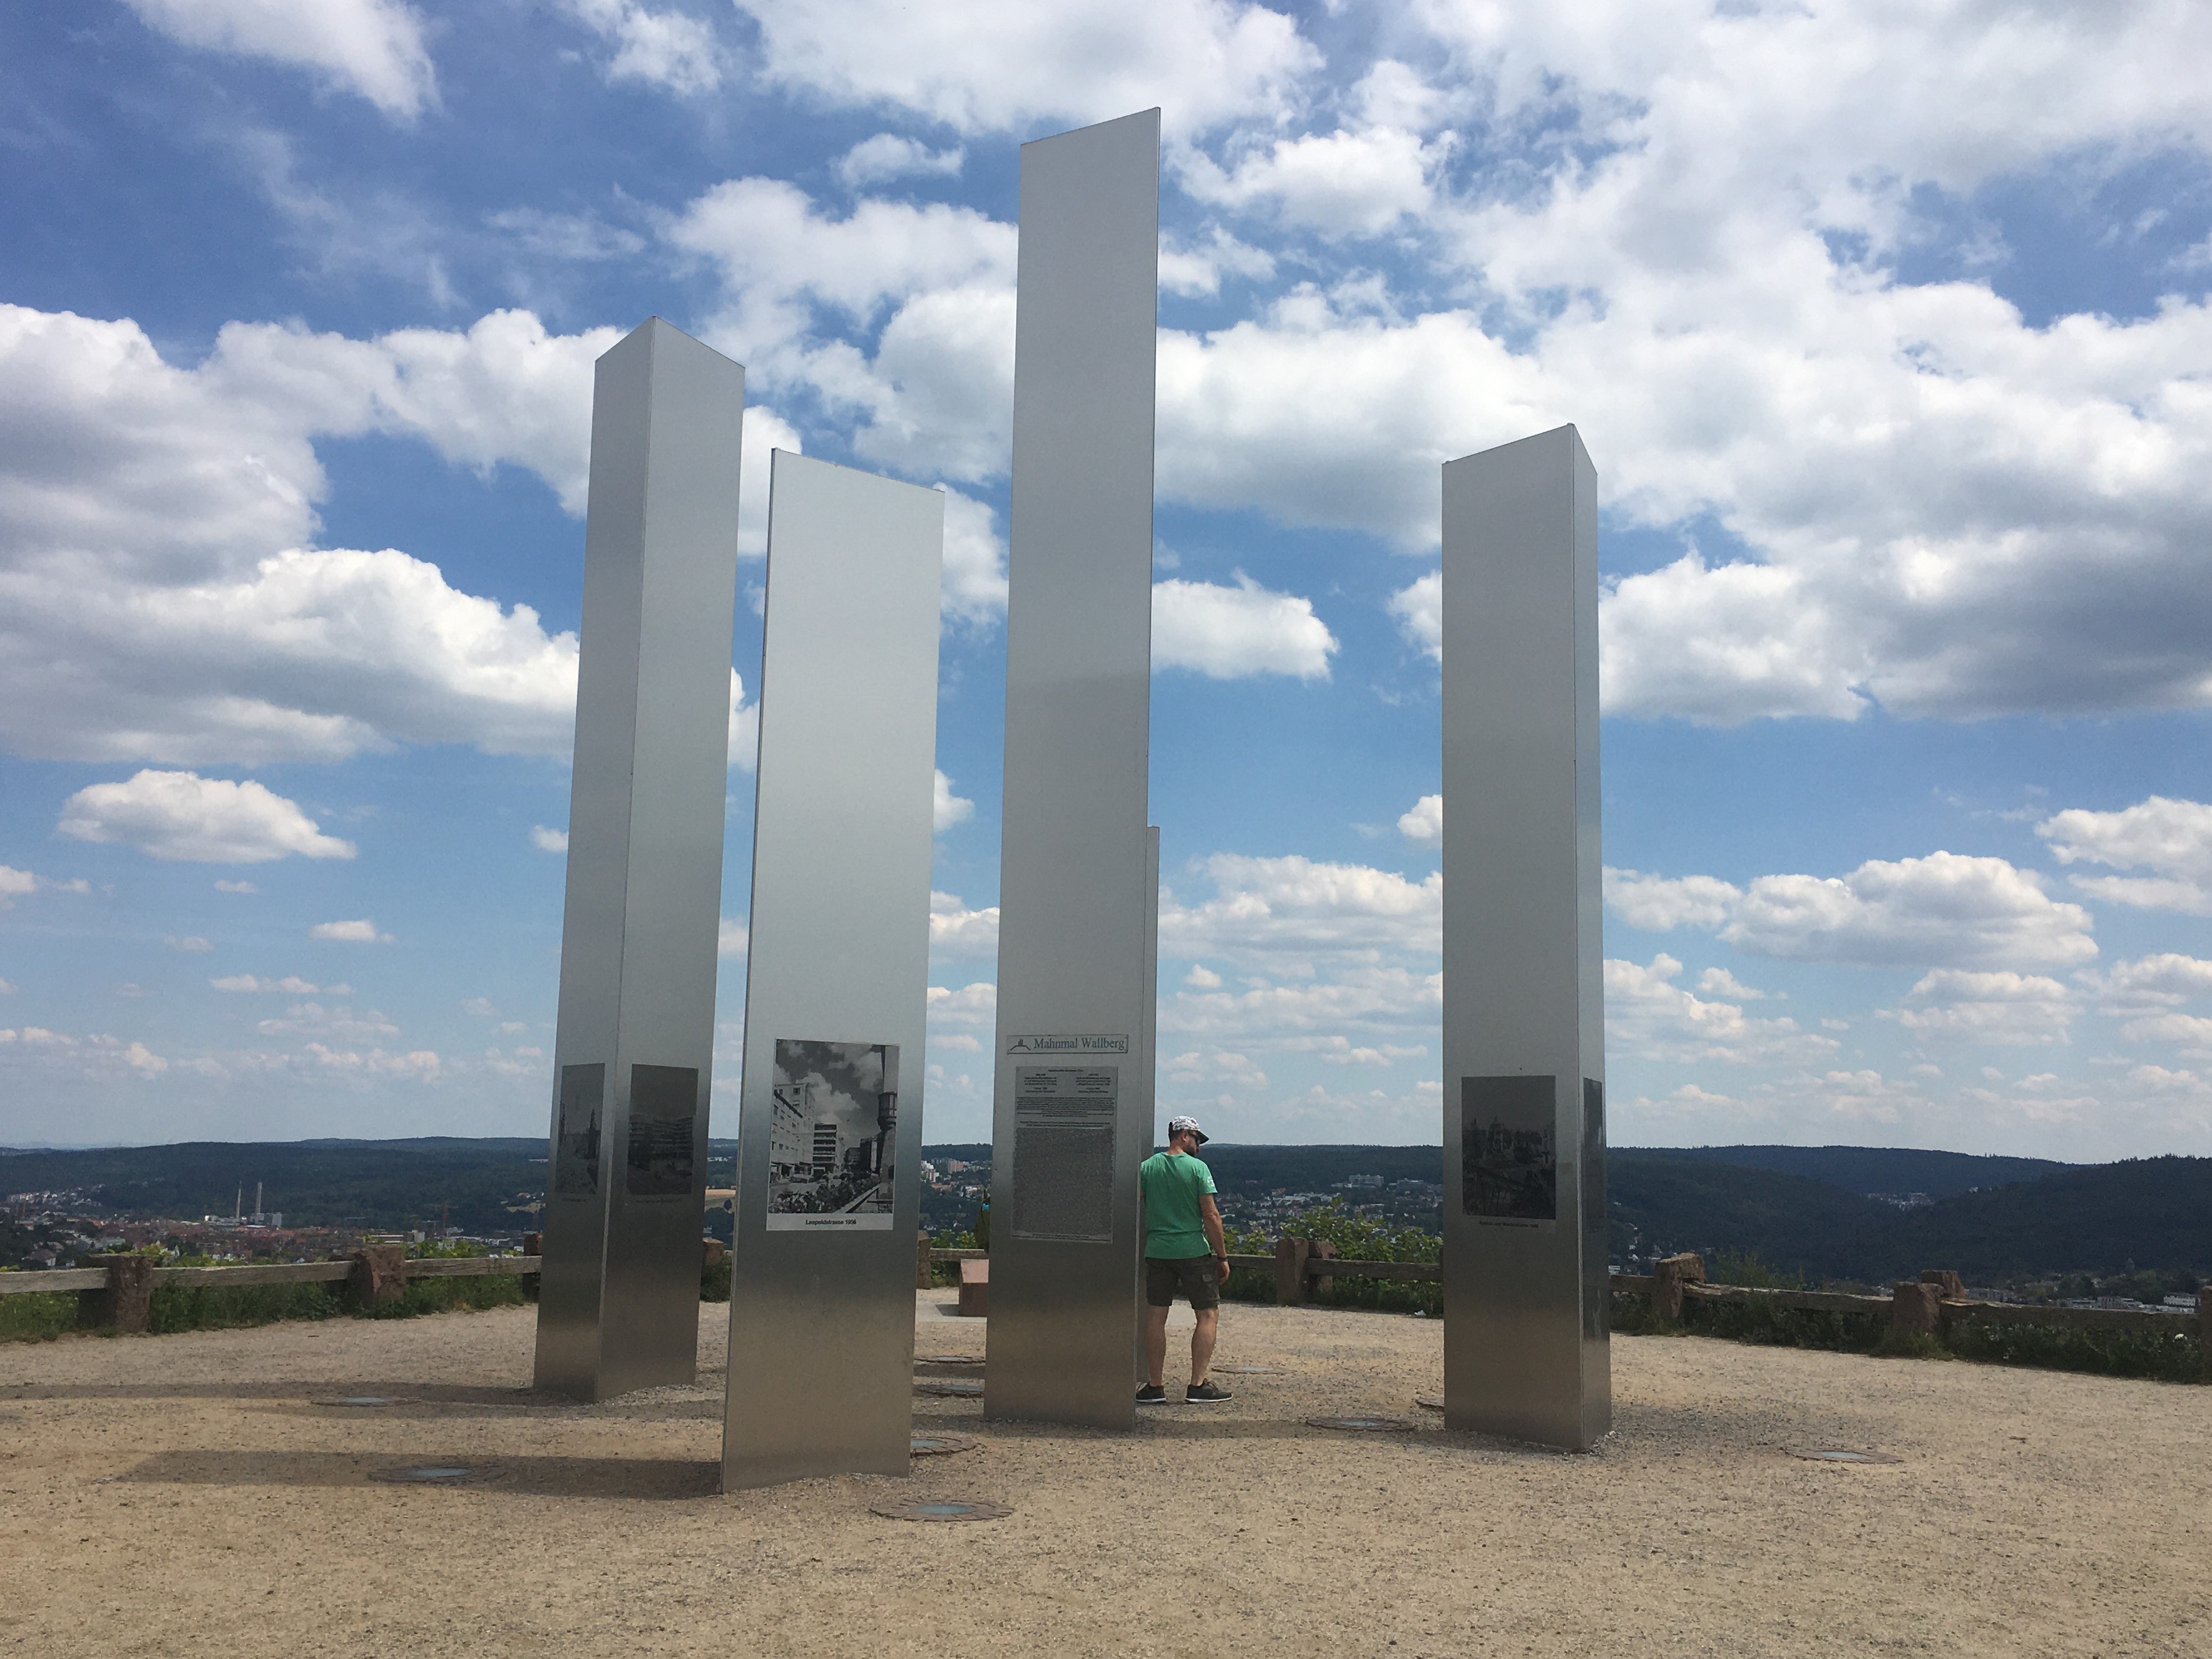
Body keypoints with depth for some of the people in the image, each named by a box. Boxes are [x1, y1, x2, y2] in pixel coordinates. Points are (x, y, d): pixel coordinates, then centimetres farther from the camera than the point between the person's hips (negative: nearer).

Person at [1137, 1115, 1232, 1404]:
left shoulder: (1147, 1167, 4)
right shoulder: (1197, 1168, -7)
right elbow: (1211, 1216, -9)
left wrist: (1141, 1249, 15)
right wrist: (1222, 1256, -3)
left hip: (1157, 1251, 4)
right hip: (1194, 1251, -4)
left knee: (1155, 1316, 8)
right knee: (1209, 1314, 5)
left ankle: (1155, 1387, 8)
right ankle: (1198, 1386, 0)